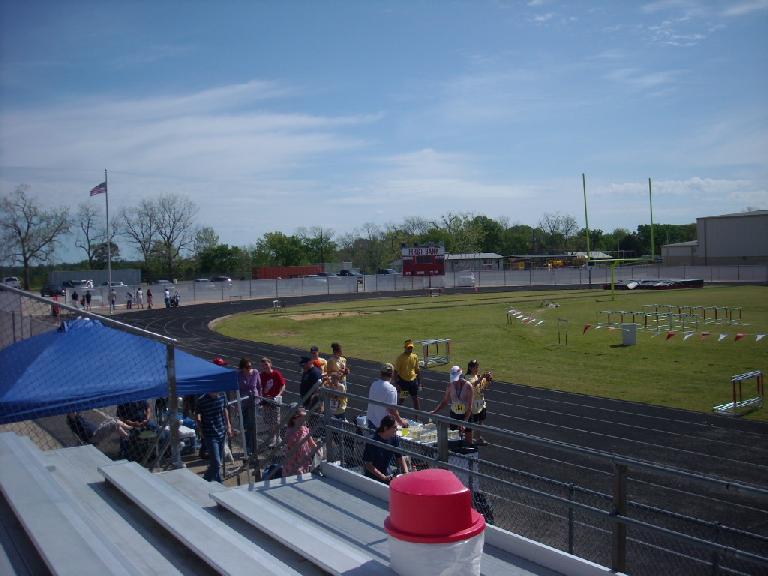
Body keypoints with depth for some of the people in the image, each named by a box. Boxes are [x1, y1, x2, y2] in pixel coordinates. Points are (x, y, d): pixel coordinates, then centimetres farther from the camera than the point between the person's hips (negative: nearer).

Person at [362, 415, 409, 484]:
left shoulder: (394, 438, 0)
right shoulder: (373, 442, -19)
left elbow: (400, 457, 9)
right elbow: (368, 464, -17)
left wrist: (406, 472, -8)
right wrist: (383, 477, -23)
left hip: (389, 475, 6)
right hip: (374, 477, -6)